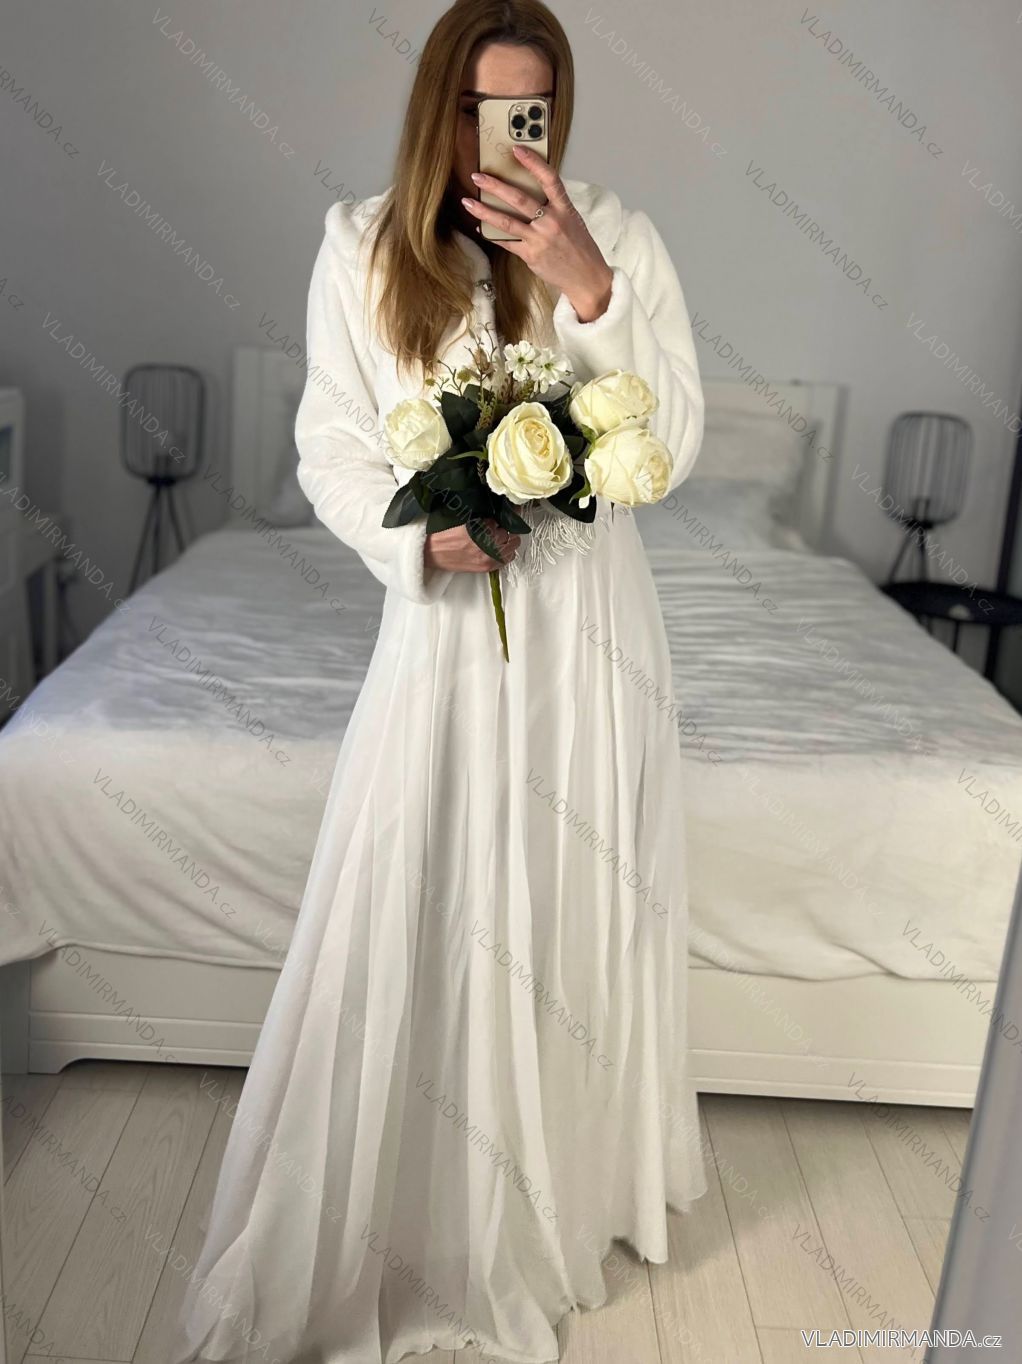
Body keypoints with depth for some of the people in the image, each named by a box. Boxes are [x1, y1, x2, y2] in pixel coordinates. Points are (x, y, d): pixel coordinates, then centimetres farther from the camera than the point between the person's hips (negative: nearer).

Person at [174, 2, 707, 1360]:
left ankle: (570, 1184, 38)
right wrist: (422, 535, -17)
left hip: (591, 615, 1)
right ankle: (404, 1211, 28)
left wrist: (589, 289, -21)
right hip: (444, 621, 0)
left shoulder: (617, 236, -2)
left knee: (575, 907, 12)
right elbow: (331, 452, 1)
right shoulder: (363, 248, -1)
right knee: (417, 915, 4)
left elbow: (672, 446, -9)